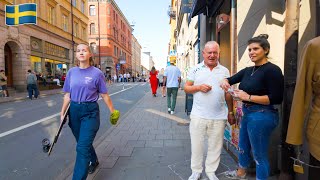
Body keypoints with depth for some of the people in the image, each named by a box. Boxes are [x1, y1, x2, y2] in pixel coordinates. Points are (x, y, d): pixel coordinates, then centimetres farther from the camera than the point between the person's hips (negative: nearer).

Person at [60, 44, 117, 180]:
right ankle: (94, 161, 50)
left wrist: (113, 111, 0)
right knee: (83, 143, 22)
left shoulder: (97, 73, -7)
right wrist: (62, 112, 6)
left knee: (82, 148, -7)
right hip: (74, 111, 5)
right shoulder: (71, 72, 4)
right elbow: (68, 95, 9)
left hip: (90, 112, -5)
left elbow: (104, 95, -2)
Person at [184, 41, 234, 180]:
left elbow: (228, 93, 10)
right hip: (198, 116, -1)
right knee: (197, 145, 10)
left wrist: (230, 112, 9)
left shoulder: (224, 71, 6)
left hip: (219, 117, 2)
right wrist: (199, 87, -16)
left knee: (215, 146, 13)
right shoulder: (195, 69, 1)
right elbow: (186, 88, 2)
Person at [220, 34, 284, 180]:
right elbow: (231, 79, 14)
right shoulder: (248, 70, 9)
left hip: (261, 116, -9)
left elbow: (276, 98, -20)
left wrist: (248, 97, -21)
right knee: (243, 147, 25)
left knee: (259, 155, 6)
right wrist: (225, 82, -10)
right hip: (247, 113, 9)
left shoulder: (272, 70, -15)